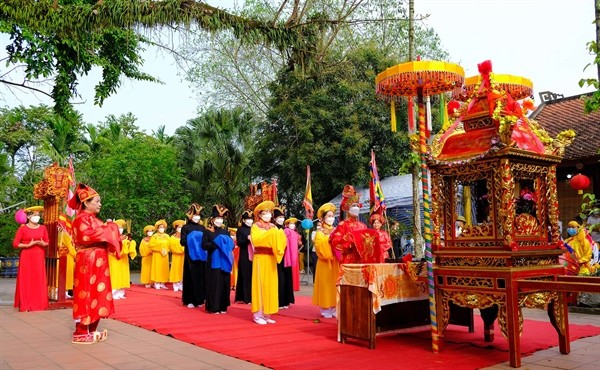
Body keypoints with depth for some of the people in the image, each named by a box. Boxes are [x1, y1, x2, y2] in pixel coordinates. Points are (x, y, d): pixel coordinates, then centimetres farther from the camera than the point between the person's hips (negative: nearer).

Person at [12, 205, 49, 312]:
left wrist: (43, 244, -9)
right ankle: (24, 305, 4)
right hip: (26, 257, -3)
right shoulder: (22, 228, -2)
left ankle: (39, 304, 9)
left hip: (39, 257, 3)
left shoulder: (43, 228, 8)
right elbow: (15, 244, -5)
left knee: (39, 280, 2)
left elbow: (47, 242, 12)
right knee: (26, 280, -2)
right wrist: (28, 245, -16)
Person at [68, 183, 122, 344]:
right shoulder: (81, 218, -9)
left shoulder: (95, 219, 19)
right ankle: (81, 333, 1)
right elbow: (86, 236, -24)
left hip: (98, 261, 9)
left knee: (97, 294, 10)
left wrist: (110, 230, 7)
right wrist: (106, 229, -16)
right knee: (86, 294, -6)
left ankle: (92, 330, 17)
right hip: (87, 261, -9)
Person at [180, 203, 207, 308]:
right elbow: (183, 242, -7)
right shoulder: (186, 227, 0)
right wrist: (192, 240, -17)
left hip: (201, 256, 4)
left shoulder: (202, 227, 12)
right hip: (190, 256, -4)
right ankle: (190, 300, 4)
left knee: (201, 277, 3)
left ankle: (199, 299, 11)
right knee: (191, 277, -2)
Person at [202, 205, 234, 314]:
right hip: (213, 261, -5)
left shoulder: (225, 231, 14)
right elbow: (204, 245, -10)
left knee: (224, 283, 4)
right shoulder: (207, 231, 0)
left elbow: (231, 244, 14)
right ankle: (214, 307, 0)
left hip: (224, 261, 5)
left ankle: (222, 306, 11)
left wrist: (227, 243, -6)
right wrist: (216, 243, -16)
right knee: (214, 283, -5)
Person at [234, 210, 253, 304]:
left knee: (253, 276, 3)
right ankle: (246, 297, 2)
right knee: (246, 276, -3)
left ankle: (252, 297, 10)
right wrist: (247, 238, -20)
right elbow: (239, 243, -7)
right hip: (244, 256, -5)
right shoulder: (240, 230, 0)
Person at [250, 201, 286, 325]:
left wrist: (279, 236, -13)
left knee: (270, 285, 6)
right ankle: (258, 314, -1)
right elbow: (255, 240, -18)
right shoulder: (255, 226, -1)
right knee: (260, 285, -5)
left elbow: (281, 241, 7)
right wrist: (269, 235, -20)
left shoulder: (273, 227, 14)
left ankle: (266, 313, 13)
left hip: (271, 259, 6)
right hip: (261, 259, -5)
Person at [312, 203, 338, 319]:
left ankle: (334, 308, 11)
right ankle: (325, 309, 3)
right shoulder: (320, 233, -1)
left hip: (336, 263, 4)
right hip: (325, 263, -4)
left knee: (335, 285, 4)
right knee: (326, 285, -2)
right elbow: (320, 249, -12)